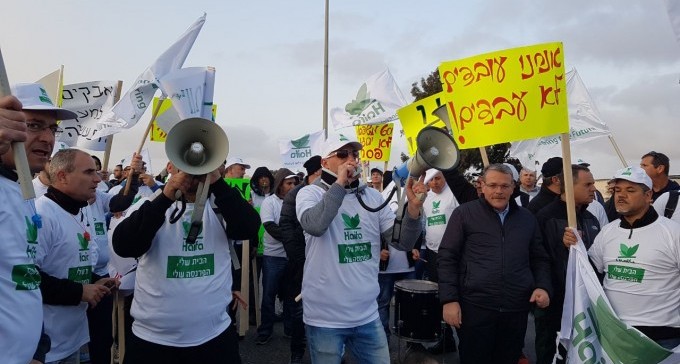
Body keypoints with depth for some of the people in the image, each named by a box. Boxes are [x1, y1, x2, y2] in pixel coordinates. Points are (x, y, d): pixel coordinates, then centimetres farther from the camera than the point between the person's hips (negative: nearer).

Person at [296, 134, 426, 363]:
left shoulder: (372, 196, 6)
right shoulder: (310, 193, -6)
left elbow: (403, 242, 0)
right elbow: (314, 225, -28)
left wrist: (413, 207, -16)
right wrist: (339, 183, -23)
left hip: (368, 315, 4)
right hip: (325, 317, -4)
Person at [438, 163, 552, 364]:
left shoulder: (527, 218, 11)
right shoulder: (464, 213, -1)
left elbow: (539, 259, 18)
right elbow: (447, 258, -3)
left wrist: (543, 286, 0)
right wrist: (449, 299, -9)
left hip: (517, 309, 4)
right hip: (475, 306, -3)